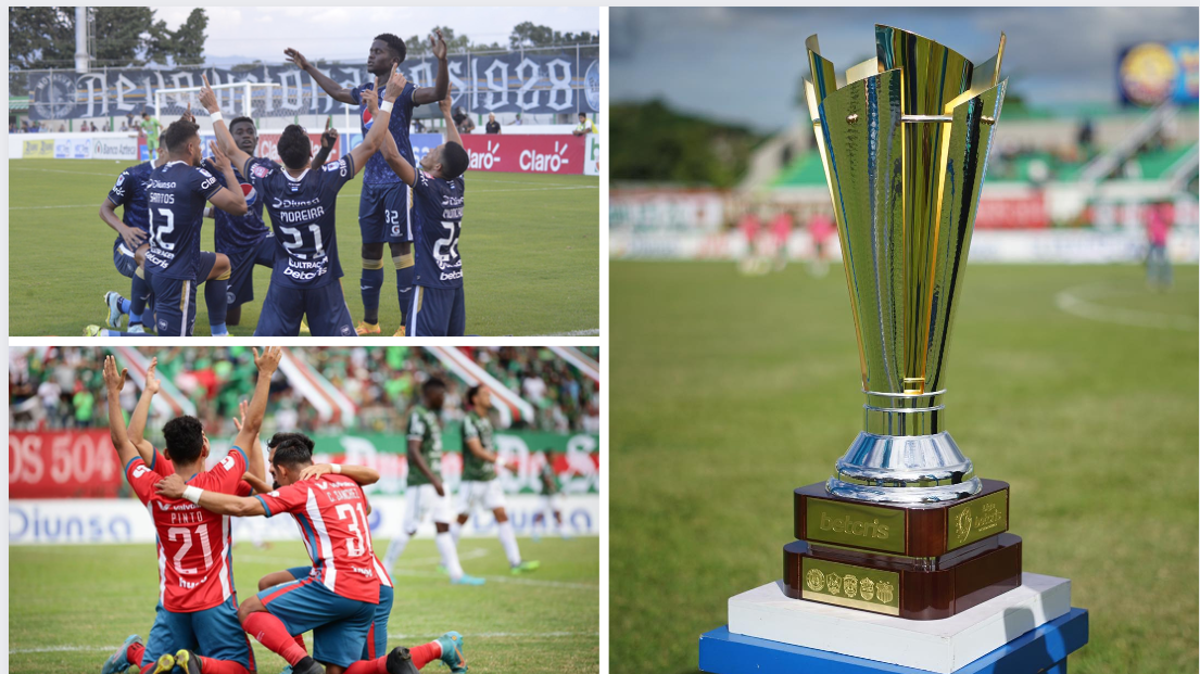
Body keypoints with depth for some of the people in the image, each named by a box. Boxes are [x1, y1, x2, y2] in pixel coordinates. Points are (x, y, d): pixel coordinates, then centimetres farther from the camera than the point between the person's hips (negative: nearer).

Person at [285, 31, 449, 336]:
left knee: (400, 246, -8)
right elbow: (337, 92, 35)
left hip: (397, 181, -7)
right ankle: (370, 321, 23)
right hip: (371, 181, 7)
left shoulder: (402, 92, -8)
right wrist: (308, 68, 40)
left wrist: (442, 60, -41)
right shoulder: (364, 91, 14)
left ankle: (408, 325, -4)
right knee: (370, 248, 11)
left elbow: (438, 92, -26)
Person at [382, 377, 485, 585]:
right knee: (409, 528, -4)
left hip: (435, 481, 9)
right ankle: (384, 570, 8)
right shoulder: (417, 415, -15)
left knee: (443, 525, 7)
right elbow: (414, 451, -22)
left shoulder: (431, 415, 15)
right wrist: (433, 480, -25)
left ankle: (456, 574, 7)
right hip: (421, 482, -9)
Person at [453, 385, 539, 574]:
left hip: (490, 477, 7)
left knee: (502, 515, -1)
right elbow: (477, 450, -22)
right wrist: (503, 462, -28)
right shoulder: (468, 420, -14)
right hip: (473, 479, -7)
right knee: (462, 518, 3)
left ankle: (515, 562, -4)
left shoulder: (485, 420, 11)